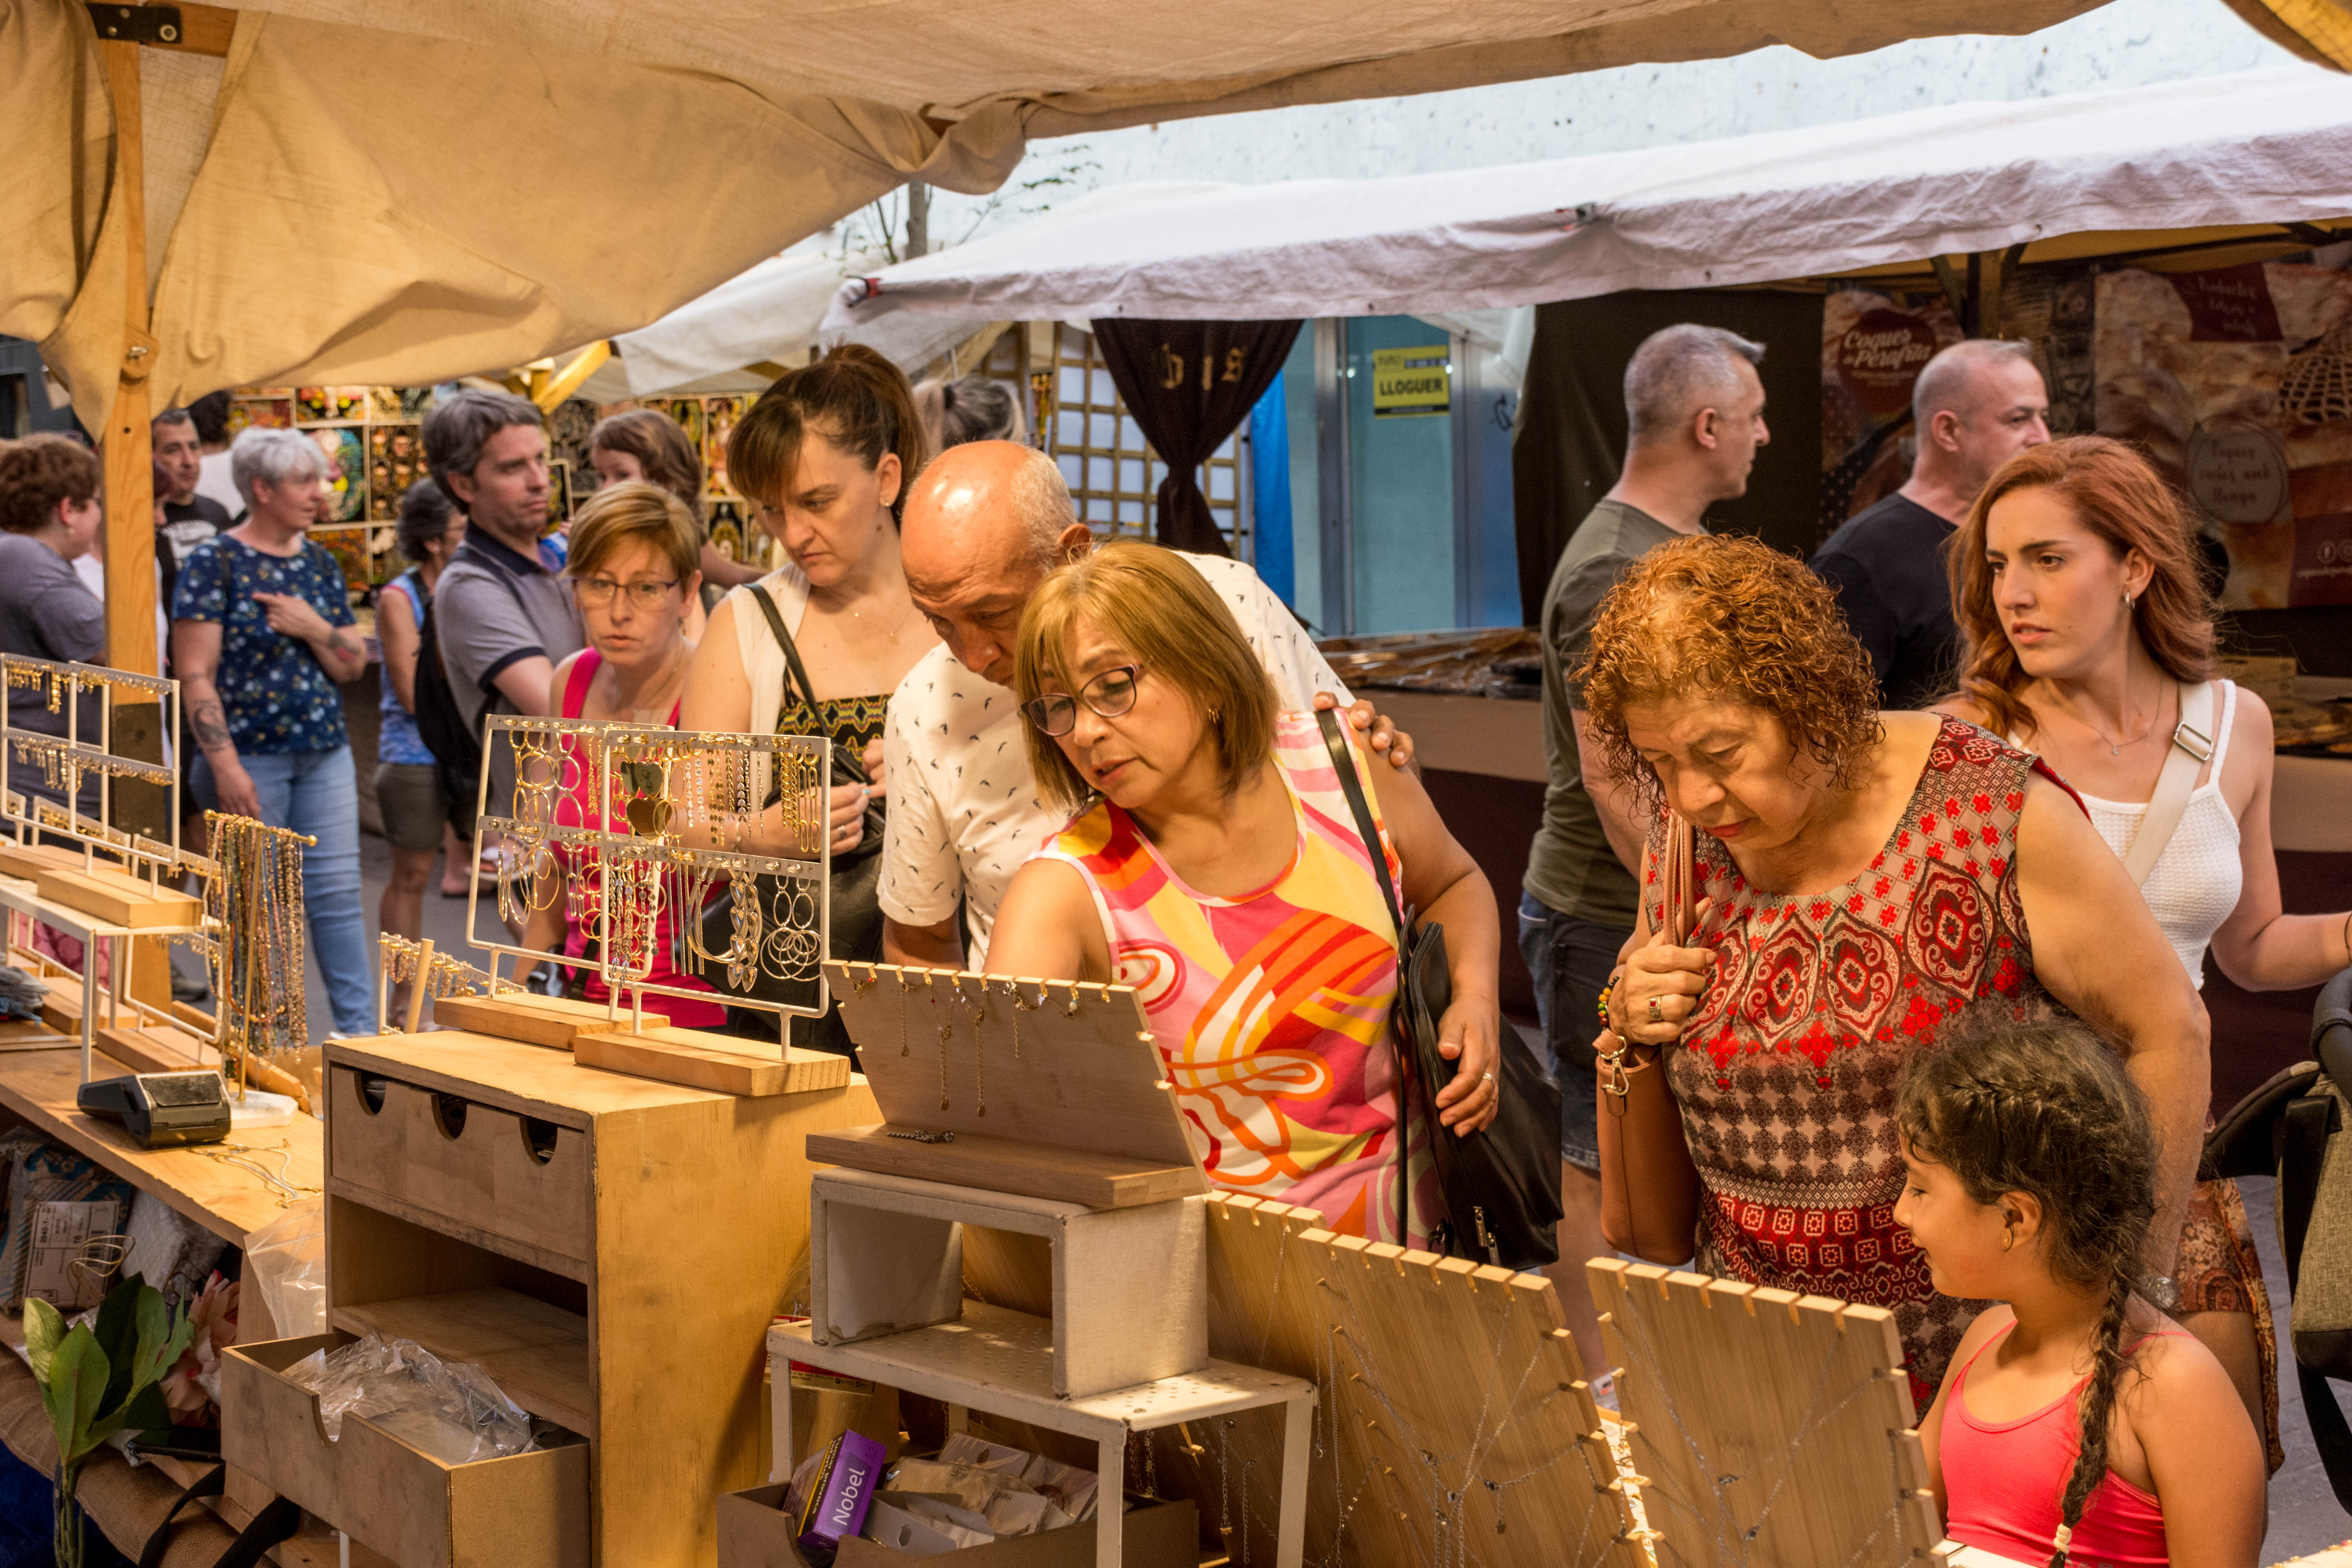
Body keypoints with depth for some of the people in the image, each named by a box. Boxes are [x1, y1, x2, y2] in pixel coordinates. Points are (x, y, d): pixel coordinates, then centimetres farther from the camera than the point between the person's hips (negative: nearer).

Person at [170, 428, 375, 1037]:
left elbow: (352, 667, 13)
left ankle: (360, 1027, 6)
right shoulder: (215, 564, -6)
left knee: (337, 890, 2)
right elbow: (196, 674, -11)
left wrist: (316, 629, -8)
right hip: (251, 756, -5)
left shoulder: (319, 564, 11)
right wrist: (225, 764, -18)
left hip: (324, 753, 5)